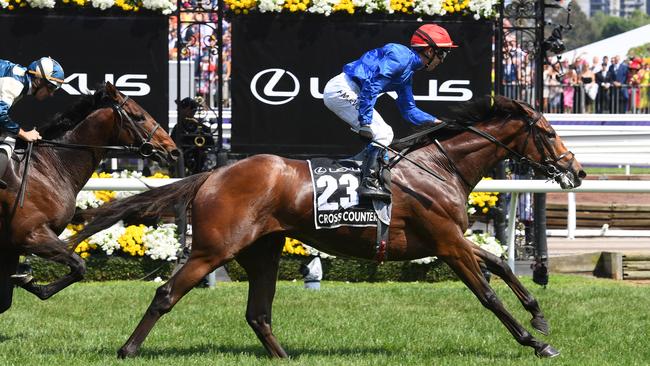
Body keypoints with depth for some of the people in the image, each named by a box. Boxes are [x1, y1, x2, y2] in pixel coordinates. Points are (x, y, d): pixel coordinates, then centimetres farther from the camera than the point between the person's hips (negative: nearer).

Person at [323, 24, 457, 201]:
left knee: (383, 133, 15)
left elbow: (408, 110, 28)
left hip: (343, 92, 11)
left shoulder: (407, 72, 19)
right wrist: (365, 122, -25)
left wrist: (434, 121, 17)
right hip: (341, 89, -11)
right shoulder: (400, 56, -14)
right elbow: (372, 84, -24)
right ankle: (369, 183, -19)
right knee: (382, 133, -14)